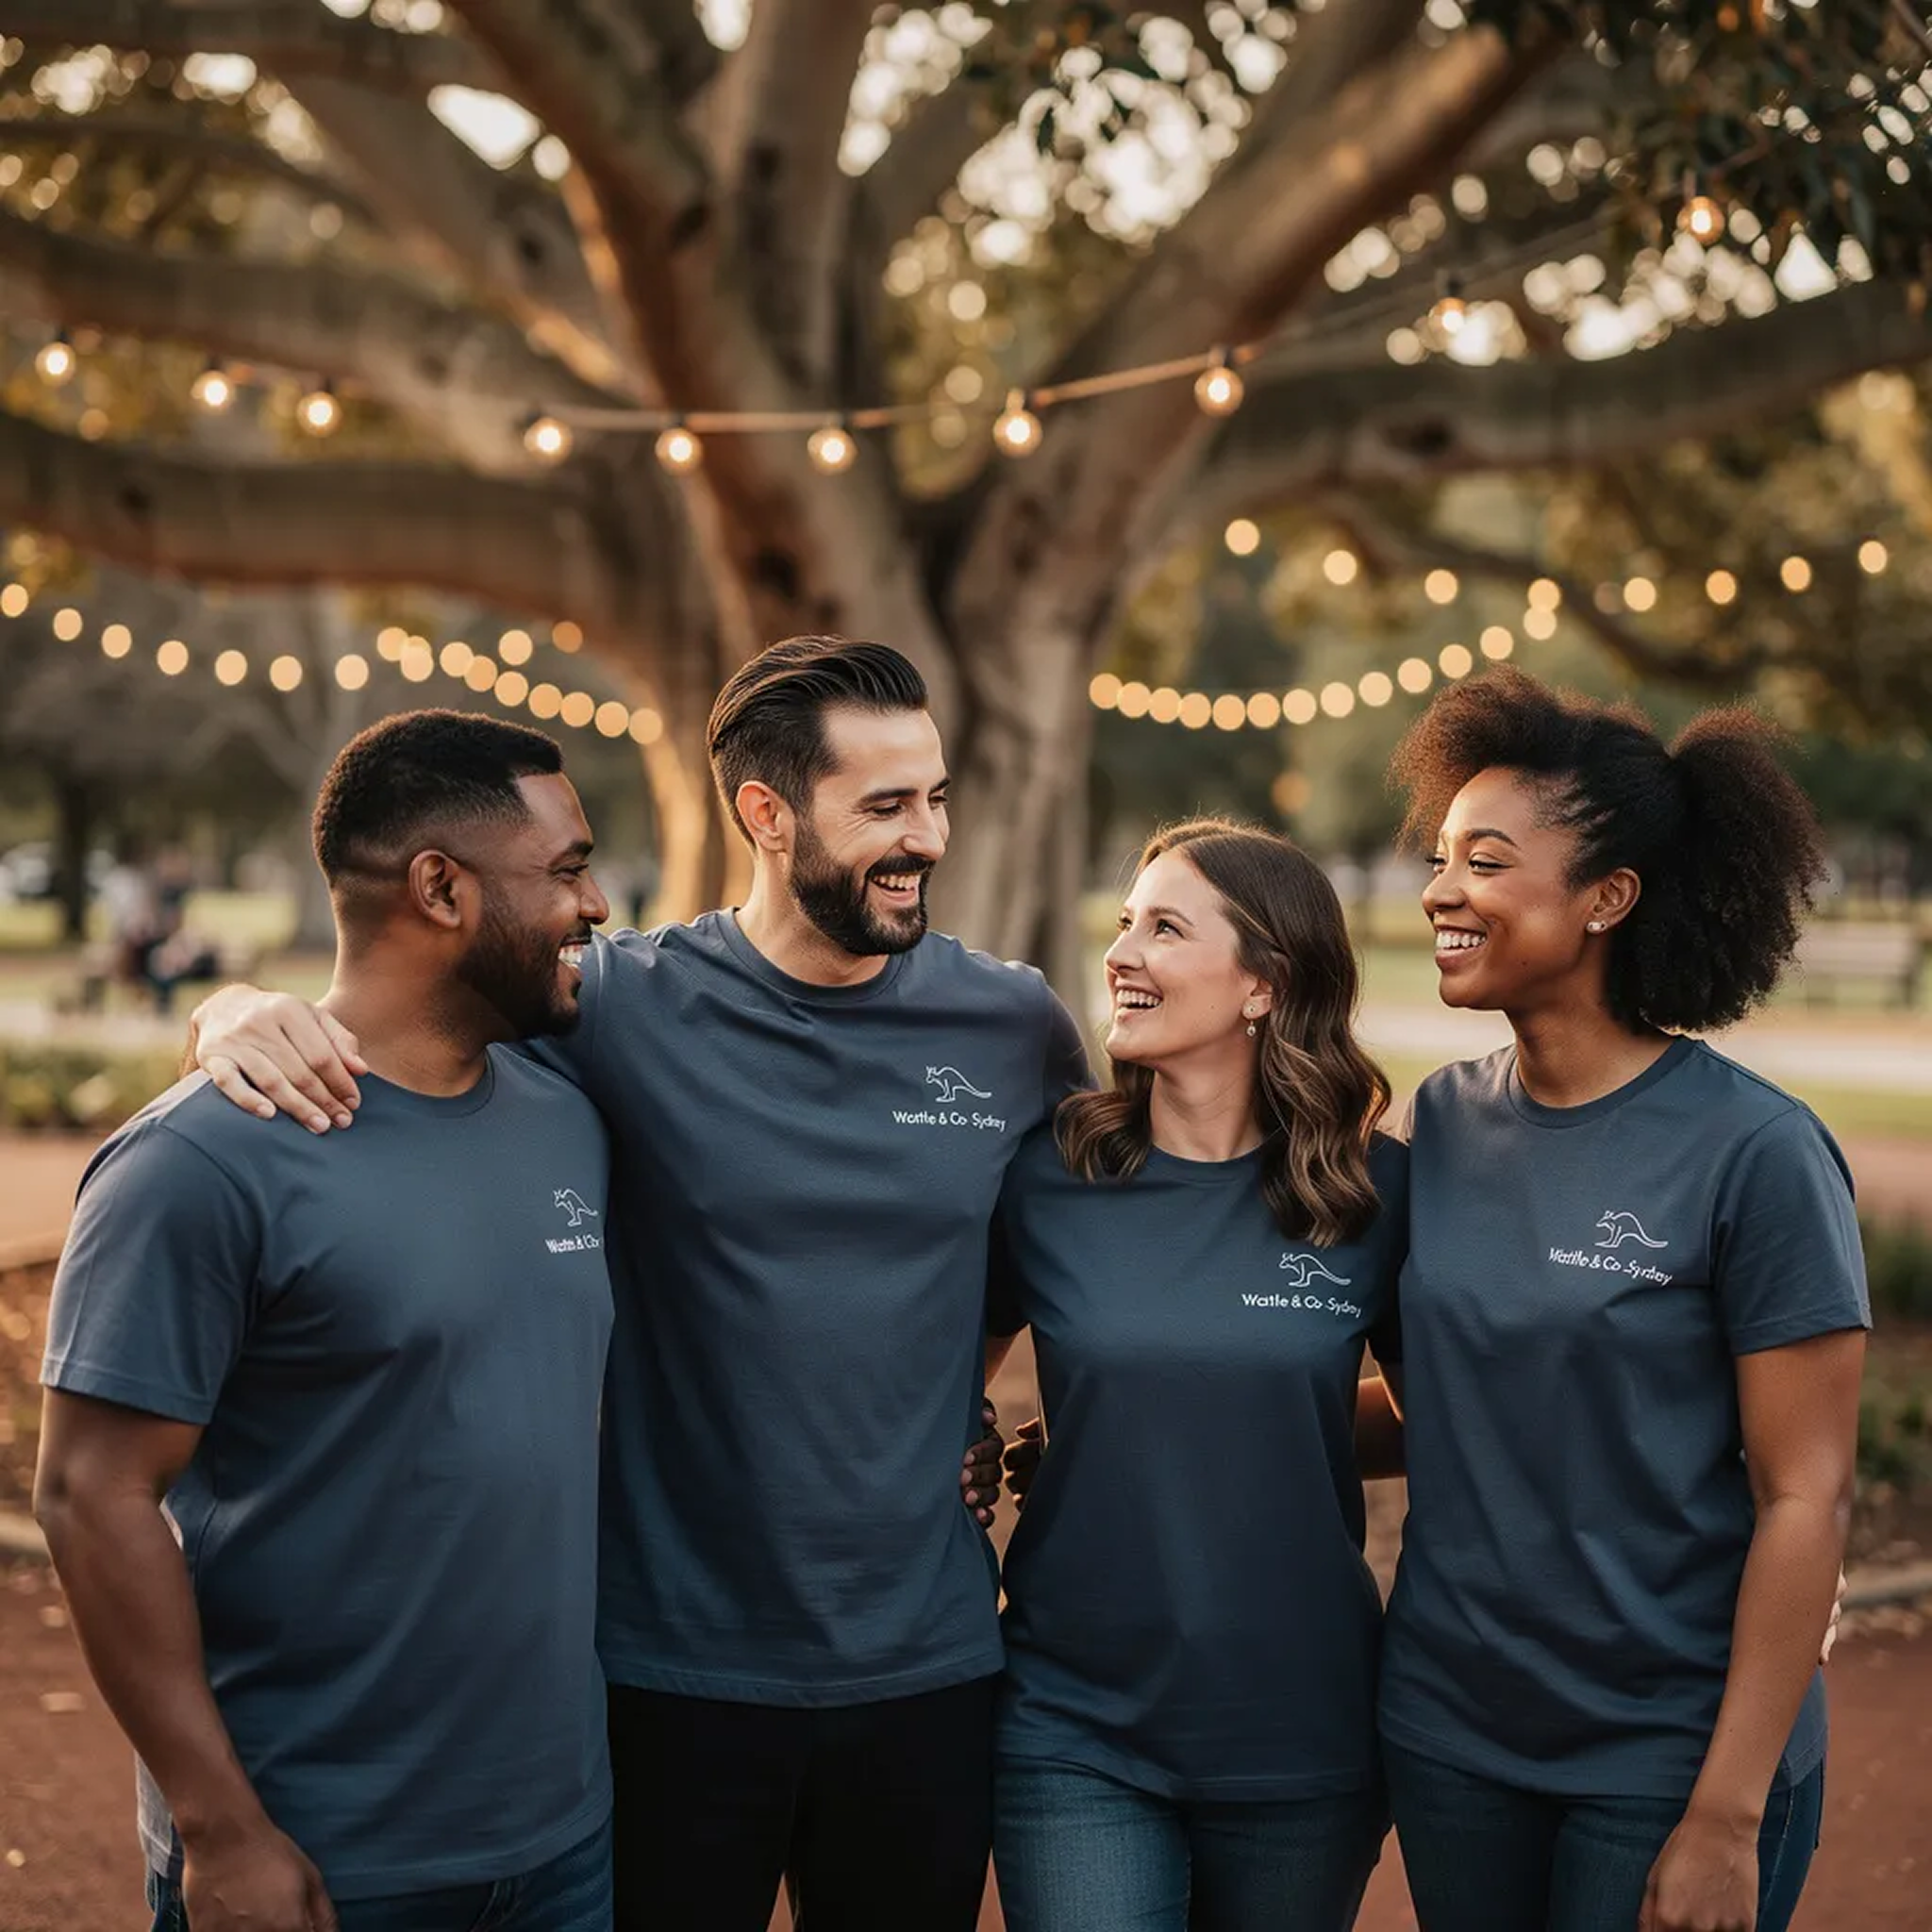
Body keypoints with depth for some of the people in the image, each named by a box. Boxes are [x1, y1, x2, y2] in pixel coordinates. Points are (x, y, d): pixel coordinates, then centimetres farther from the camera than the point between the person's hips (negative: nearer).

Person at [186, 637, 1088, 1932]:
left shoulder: (1016, 1025, -2)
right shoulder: (628, 1007, -10)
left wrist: (963, 1386, 7)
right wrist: (252, 1015, -25)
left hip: (930, 1667, 2)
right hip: (676, 1668, -2)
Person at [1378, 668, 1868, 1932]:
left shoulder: (1753, 1153, -14)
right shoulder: (1449, 1121, 1)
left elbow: (1805, 1497, -13)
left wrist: (1728, 1818, -15)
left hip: (1665, 1753, -5)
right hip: (1448, 1732, 5)